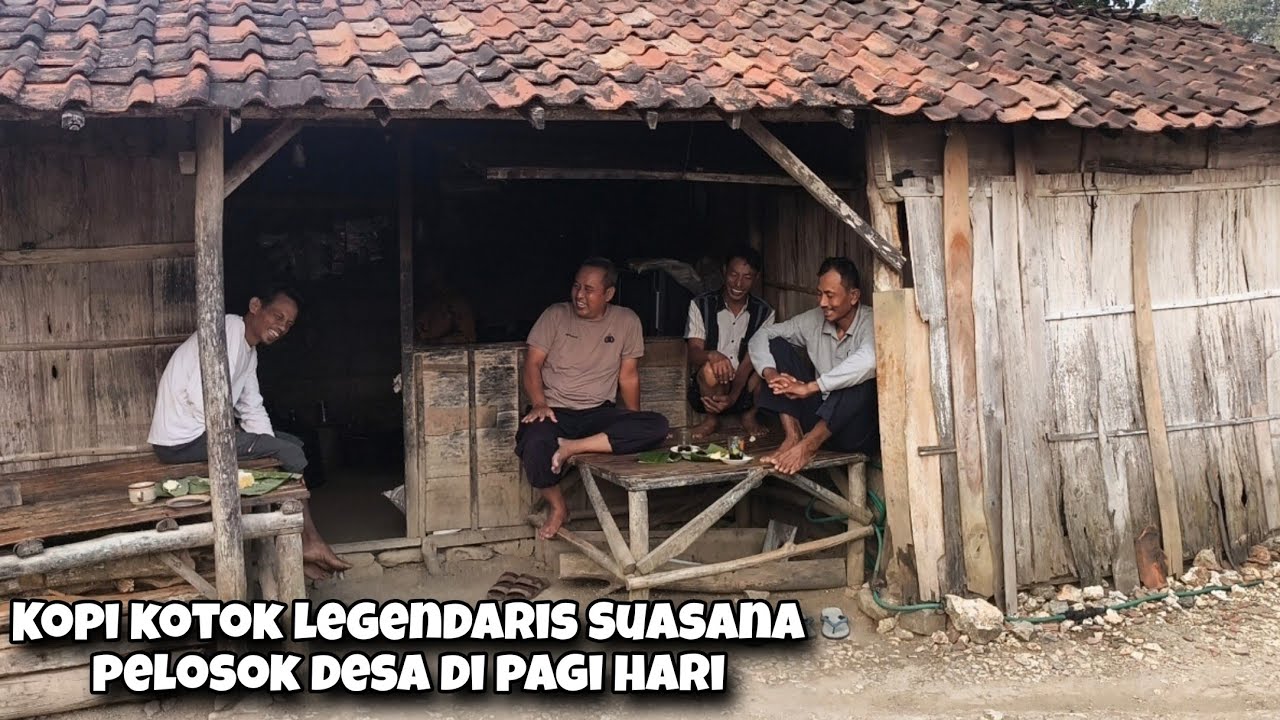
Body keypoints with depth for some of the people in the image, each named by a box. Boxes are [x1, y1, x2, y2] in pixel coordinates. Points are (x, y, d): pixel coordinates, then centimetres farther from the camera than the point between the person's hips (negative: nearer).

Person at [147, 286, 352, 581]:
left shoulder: (250, 352, 14)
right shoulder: (228, 331, -18)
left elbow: (253, 409, 13)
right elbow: (200, 394, -27)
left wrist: (272, 451, -1)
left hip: (202, 431, 10)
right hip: (182, 440, -10)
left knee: (292, 444, 9)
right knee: (289, 454, -12)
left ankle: (301, 546, 5)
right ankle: (309, 543, 3)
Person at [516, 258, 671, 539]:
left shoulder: (627, 321, 4)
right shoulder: (555, 315, 1)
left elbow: (629, 375, 8)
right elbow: (533, 364, -2)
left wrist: (635, 427, 4)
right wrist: (539, 404, -19)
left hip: (599, 412, 2)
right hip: (554, 410, -2)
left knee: (657, 426, -25)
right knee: (535, 446, -37)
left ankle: (573, 447, -25)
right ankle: (558, 507, -6)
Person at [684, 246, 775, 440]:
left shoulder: (764, 313, 0)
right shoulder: (701, 305, -3)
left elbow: (750, 360, -11)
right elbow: (693, 355, -12)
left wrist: (733, 396, -27)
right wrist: (712, 355, -38)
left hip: (744, 388, 2)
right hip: (708, 389, -1)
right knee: (710, 369, -35)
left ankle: (749, 416, 0)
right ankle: (712, 418, -4)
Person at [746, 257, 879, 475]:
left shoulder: (870, 323, -14)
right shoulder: (813, 320, 3)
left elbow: (868, 360, -37)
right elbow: (761, 337, 6)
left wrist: (811, 387, -34)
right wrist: (770, 373, -15)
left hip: (856, 430, -5)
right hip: (819, 420, 6)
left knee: (864, 377, -34)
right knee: (778, 345, -2)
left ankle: (808, 445, -29)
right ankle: (794, 436, -16)